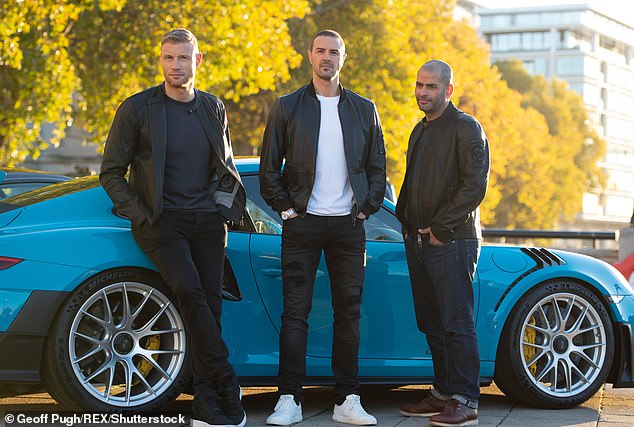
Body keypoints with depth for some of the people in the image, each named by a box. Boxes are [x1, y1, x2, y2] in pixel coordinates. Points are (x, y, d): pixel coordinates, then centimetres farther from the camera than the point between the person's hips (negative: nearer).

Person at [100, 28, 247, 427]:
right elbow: (111, 172, 4)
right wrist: (141, 216, -6)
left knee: (210, 304, -4)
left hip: (207, 221, 4)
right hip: (162, 220, -4)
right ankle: (227, 386, -18)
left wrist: (225, 206, 11)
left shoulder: (214, 109, 13)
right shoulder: (136, 109, 1)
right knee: (189, 291, -25)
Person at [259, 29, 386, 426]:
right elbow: (269, 168, 5)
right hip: (302, 224, -2)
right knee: (295, 312, -3)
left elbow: (377, 167, 13)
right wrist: (286, 208, -3)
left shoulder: (364, 109, 10)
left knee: (349, 312, 3)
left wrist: (365, 209, 3)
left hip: (348, 225, 2)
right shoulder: (287, 107, 5)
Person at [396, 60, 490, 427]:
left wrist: (440, 228, -14)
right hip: (419, 241, 8)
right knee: (433, 326, 10)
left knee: (458, 324, -8)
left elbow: (476, 186, -13)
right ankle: (443, 393, 17)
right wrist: (407, 221, 11)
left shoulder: (466, 128, -5)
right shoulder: (420, 130, 20)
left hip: (452, 241, -8)